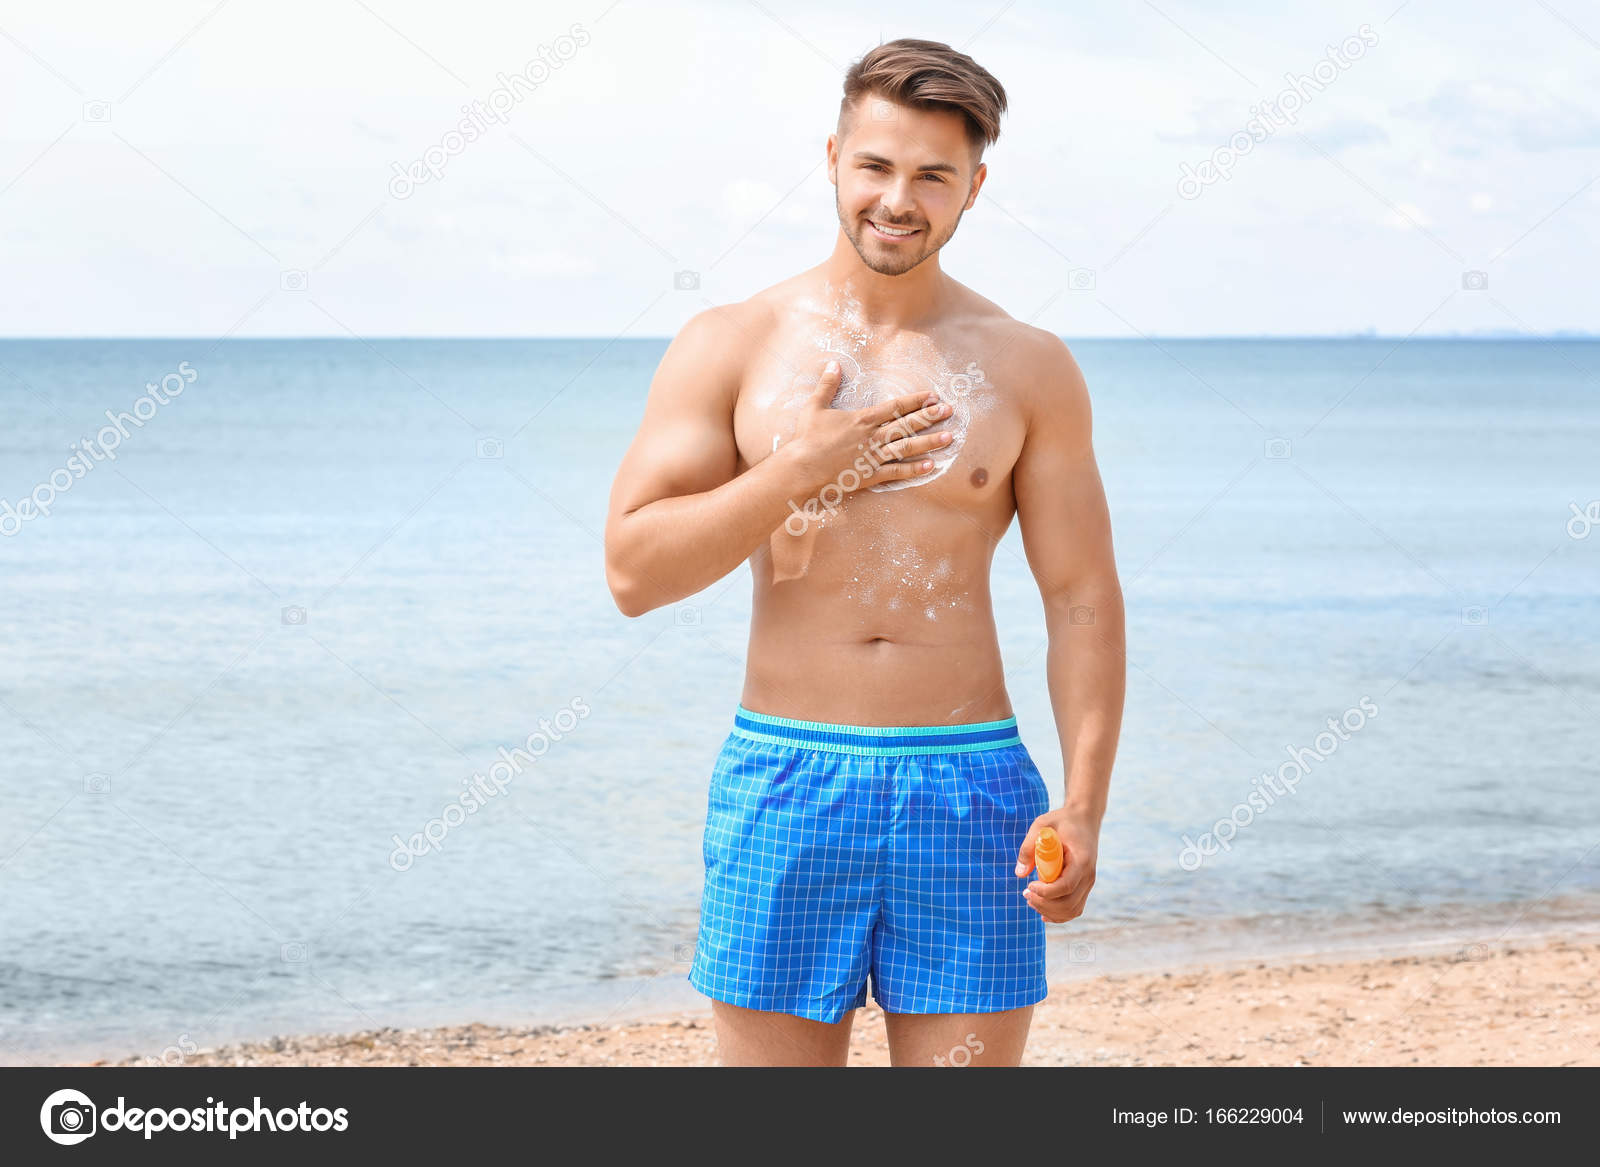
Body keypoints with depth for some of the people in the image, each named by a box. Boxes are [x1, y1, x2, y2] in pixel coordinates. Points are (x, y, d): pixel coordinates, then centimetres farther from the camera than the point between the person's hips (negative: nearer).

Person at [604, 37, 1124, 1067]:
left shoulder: (1028, 368, 5)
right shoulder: (731, 347, 3)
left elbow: (1083, 599, 3)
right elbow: (633, 571, -2)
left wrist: (1084, 806, -8)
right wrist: (799, 470, -11)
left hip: (967, 788, 1)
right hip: (784, 778, 0)